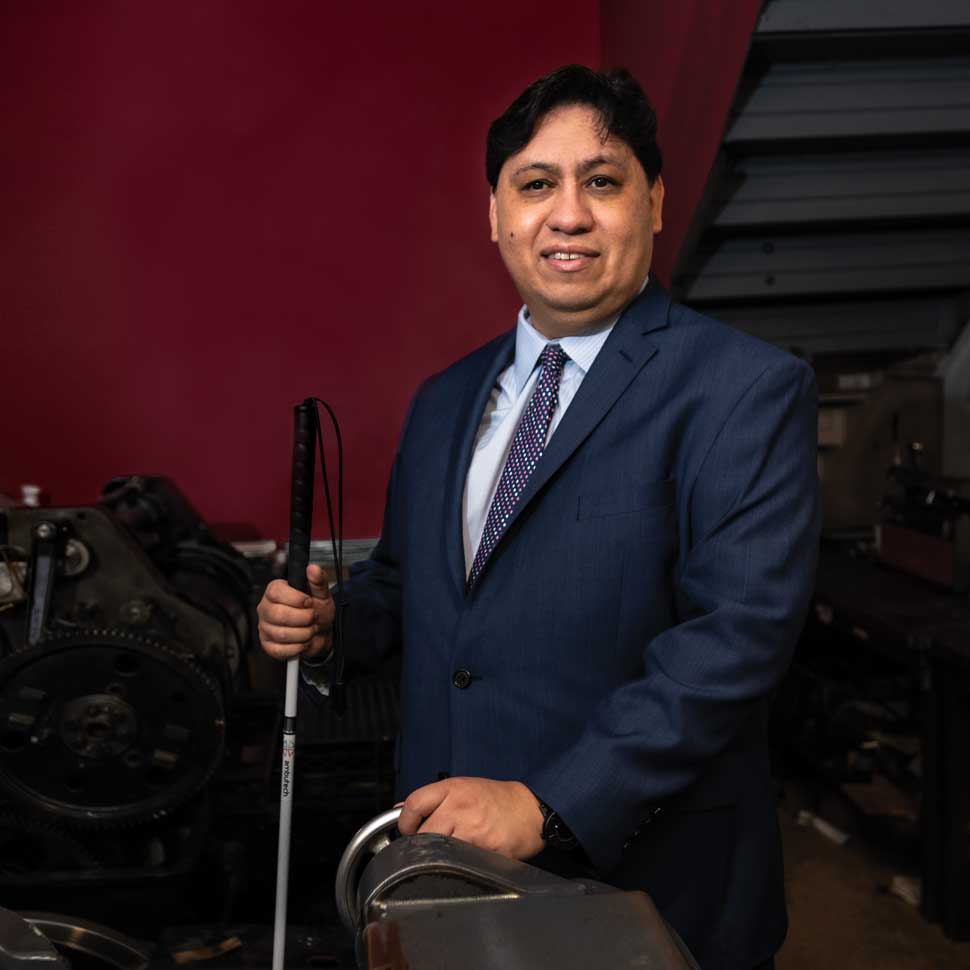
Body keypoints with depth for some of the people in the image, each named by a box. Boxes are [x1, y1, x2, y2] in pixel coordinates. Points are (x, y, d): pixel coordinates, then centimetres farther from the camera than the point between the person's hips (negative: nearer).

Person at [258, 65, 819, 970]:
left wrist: (549, 804, -25)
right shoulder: (442, 401, 10)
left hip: (648, 884, -5)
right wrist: (330, 616, -1)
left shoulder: (747, 388, -11)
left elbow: (741, 630, -20)